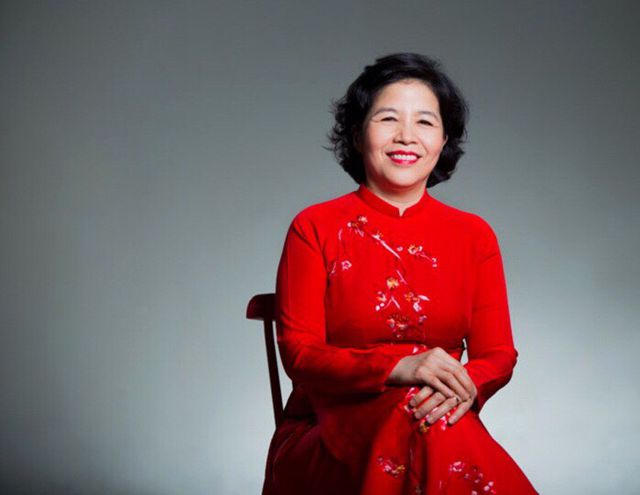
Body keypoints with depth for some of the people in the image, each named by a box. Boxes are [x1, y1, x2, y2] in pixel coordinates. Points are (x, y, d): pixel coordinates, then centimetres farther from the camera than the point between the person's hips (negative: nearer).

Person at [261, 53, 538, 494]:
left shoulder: (473, 236, 11)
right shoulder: (315, 228, 2)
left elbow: (498, 354, 7)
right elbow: (299, 352, -4)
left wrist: (465, 388, -18)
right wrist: (399, 368, -21)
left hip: (446, 423, 2)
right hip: (328, 437, -2)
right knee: (404, 430, -37)